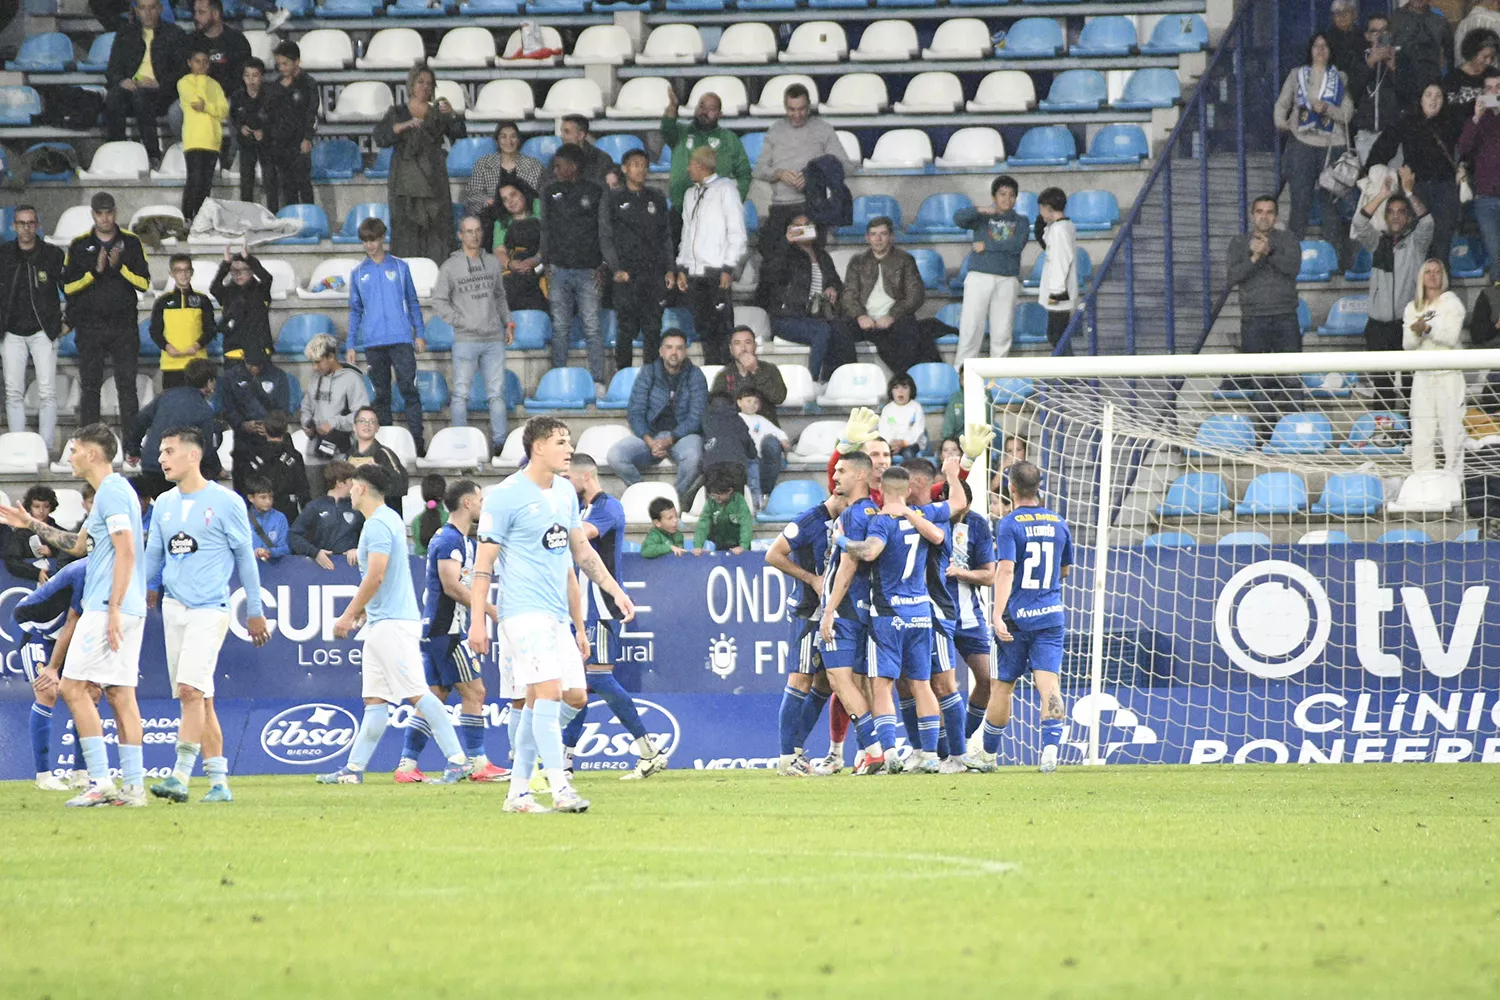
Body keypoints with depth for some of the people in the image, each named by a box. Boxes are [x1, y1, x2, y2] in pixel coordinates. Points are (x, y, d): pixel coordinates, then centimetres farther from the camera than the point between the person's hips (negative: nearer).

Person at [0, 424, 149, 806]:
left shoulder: (112, 492, -11)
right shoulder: (112, 491, 20)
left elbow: (126, 551, -19)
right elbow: (79, 545, 31)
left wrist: (114, 609, -22)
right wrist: (31, 524, 31)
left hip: (107, 608, -10)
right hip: (128, 610, 10)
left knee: (74, 686, -9)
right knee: (119, 692, 7)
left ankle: (100, 782, -13)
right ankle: (133, 786, 3)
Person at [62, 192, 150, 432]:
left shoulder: (131, 243, 7)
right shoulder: (79, 245, 6)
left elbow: (144, 283, 1)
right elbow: (67, 286, 0)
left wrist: (119, 266, -13)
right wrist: (95, 271, -13)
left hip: (124, 326, 0)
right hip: (90, 327, 0)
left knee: (127, 384, -3)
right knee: (90, 385, 1)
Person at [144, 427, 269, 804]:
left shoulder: (225, 503, -5)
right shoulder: (164, 504, 12)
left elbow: (245, 557, 1)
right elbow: (153, 557, 19)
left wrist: (254, 611, 3)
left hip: (209, 608, -6)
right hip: (173, 607, 6)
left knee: (190, 689, -19)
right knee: (199, 698, 6)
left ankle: (181, 774, -22)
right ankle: (218, 780, 11)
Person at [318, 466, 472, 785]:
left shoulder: (378, 525, -14)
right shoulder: (390, 519, 17)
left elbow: (375, 577, -21)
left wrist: (349, 615, -16)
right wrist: (364, 610, 27)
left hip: (392, 624, -10)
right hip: (381, 624, 10)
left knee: (417, 694, -12)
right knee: (374, 699, 9)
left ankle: (457, 759, -14)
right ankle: (354, 768, 10)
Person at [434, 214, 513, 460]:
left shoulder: (493, 263, 13)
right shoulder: (450, 267, 1)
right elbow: (439, 301, 0)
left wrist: (508, 324, 14)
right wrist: (461, 321, -9)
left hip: (494, 339, 3)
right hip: (465, 340, -3)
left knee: (497, 393, 4)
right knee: (461, 393, -3)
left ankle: (501, 442, 8)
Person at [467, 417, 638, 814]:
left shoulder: (566, 492, 14)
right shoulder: (506, 496, -9)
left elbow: (580, 552, 23)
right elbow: (484, 561, -8)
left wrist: (615, 591, 16)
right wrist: (477, 621, -13)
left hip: (557, 614, 8)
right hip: (524, 611, -8)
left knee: (575, 697, 5)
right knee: (548, 690, -18)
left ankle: (517, 790, 11)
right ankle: (559, 788, -20)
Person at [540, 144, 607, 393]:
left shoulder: (595, 193, 2)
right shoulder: (551, 193, 11)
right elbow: (546, 230, 13)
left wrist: (601, 267, -4)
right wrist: (547, 267, 6)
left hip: (587, 270, -3)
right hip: (559, 269, 3)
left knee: (592, 328, -5)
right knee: (560, 329, 5)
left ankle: (598, 382, -3)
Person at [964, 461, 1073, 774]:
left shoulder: (1010, 525, -8)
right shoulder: (1058, 524, 7)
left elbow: (1005, 571, -19)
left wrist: (997, 615, -25)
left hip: (1017, 616, -3)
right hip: (1051, 617, 3)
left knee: (1002, 686, 9)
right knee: (1048, 681, -5)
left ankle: (988, 754, 23)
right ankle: (1051, 746, -25)